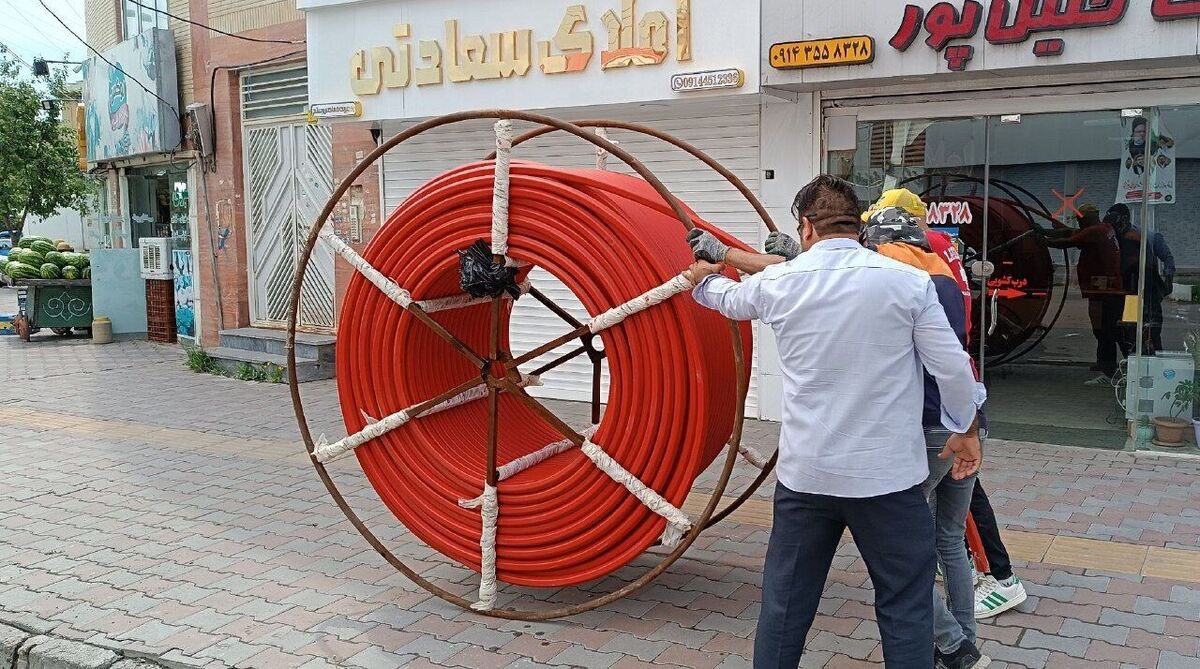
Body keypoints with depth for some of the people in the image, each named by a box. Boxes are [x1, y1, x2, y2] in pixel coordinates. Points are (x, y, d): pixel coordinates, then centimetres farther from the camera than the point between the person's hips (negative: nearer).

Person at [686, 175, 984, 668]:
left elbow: (730, 299, 21)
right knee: (905, 607, 9)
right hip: (888, 475, -2)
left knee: (785, 602, 14)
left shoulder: (779, 283, -2)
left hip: (805, 474, 2)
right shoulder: (907, 281, -8)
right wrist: (966, 430, 15)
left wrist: (702, 280, 44)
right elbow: (953, 368, -3)